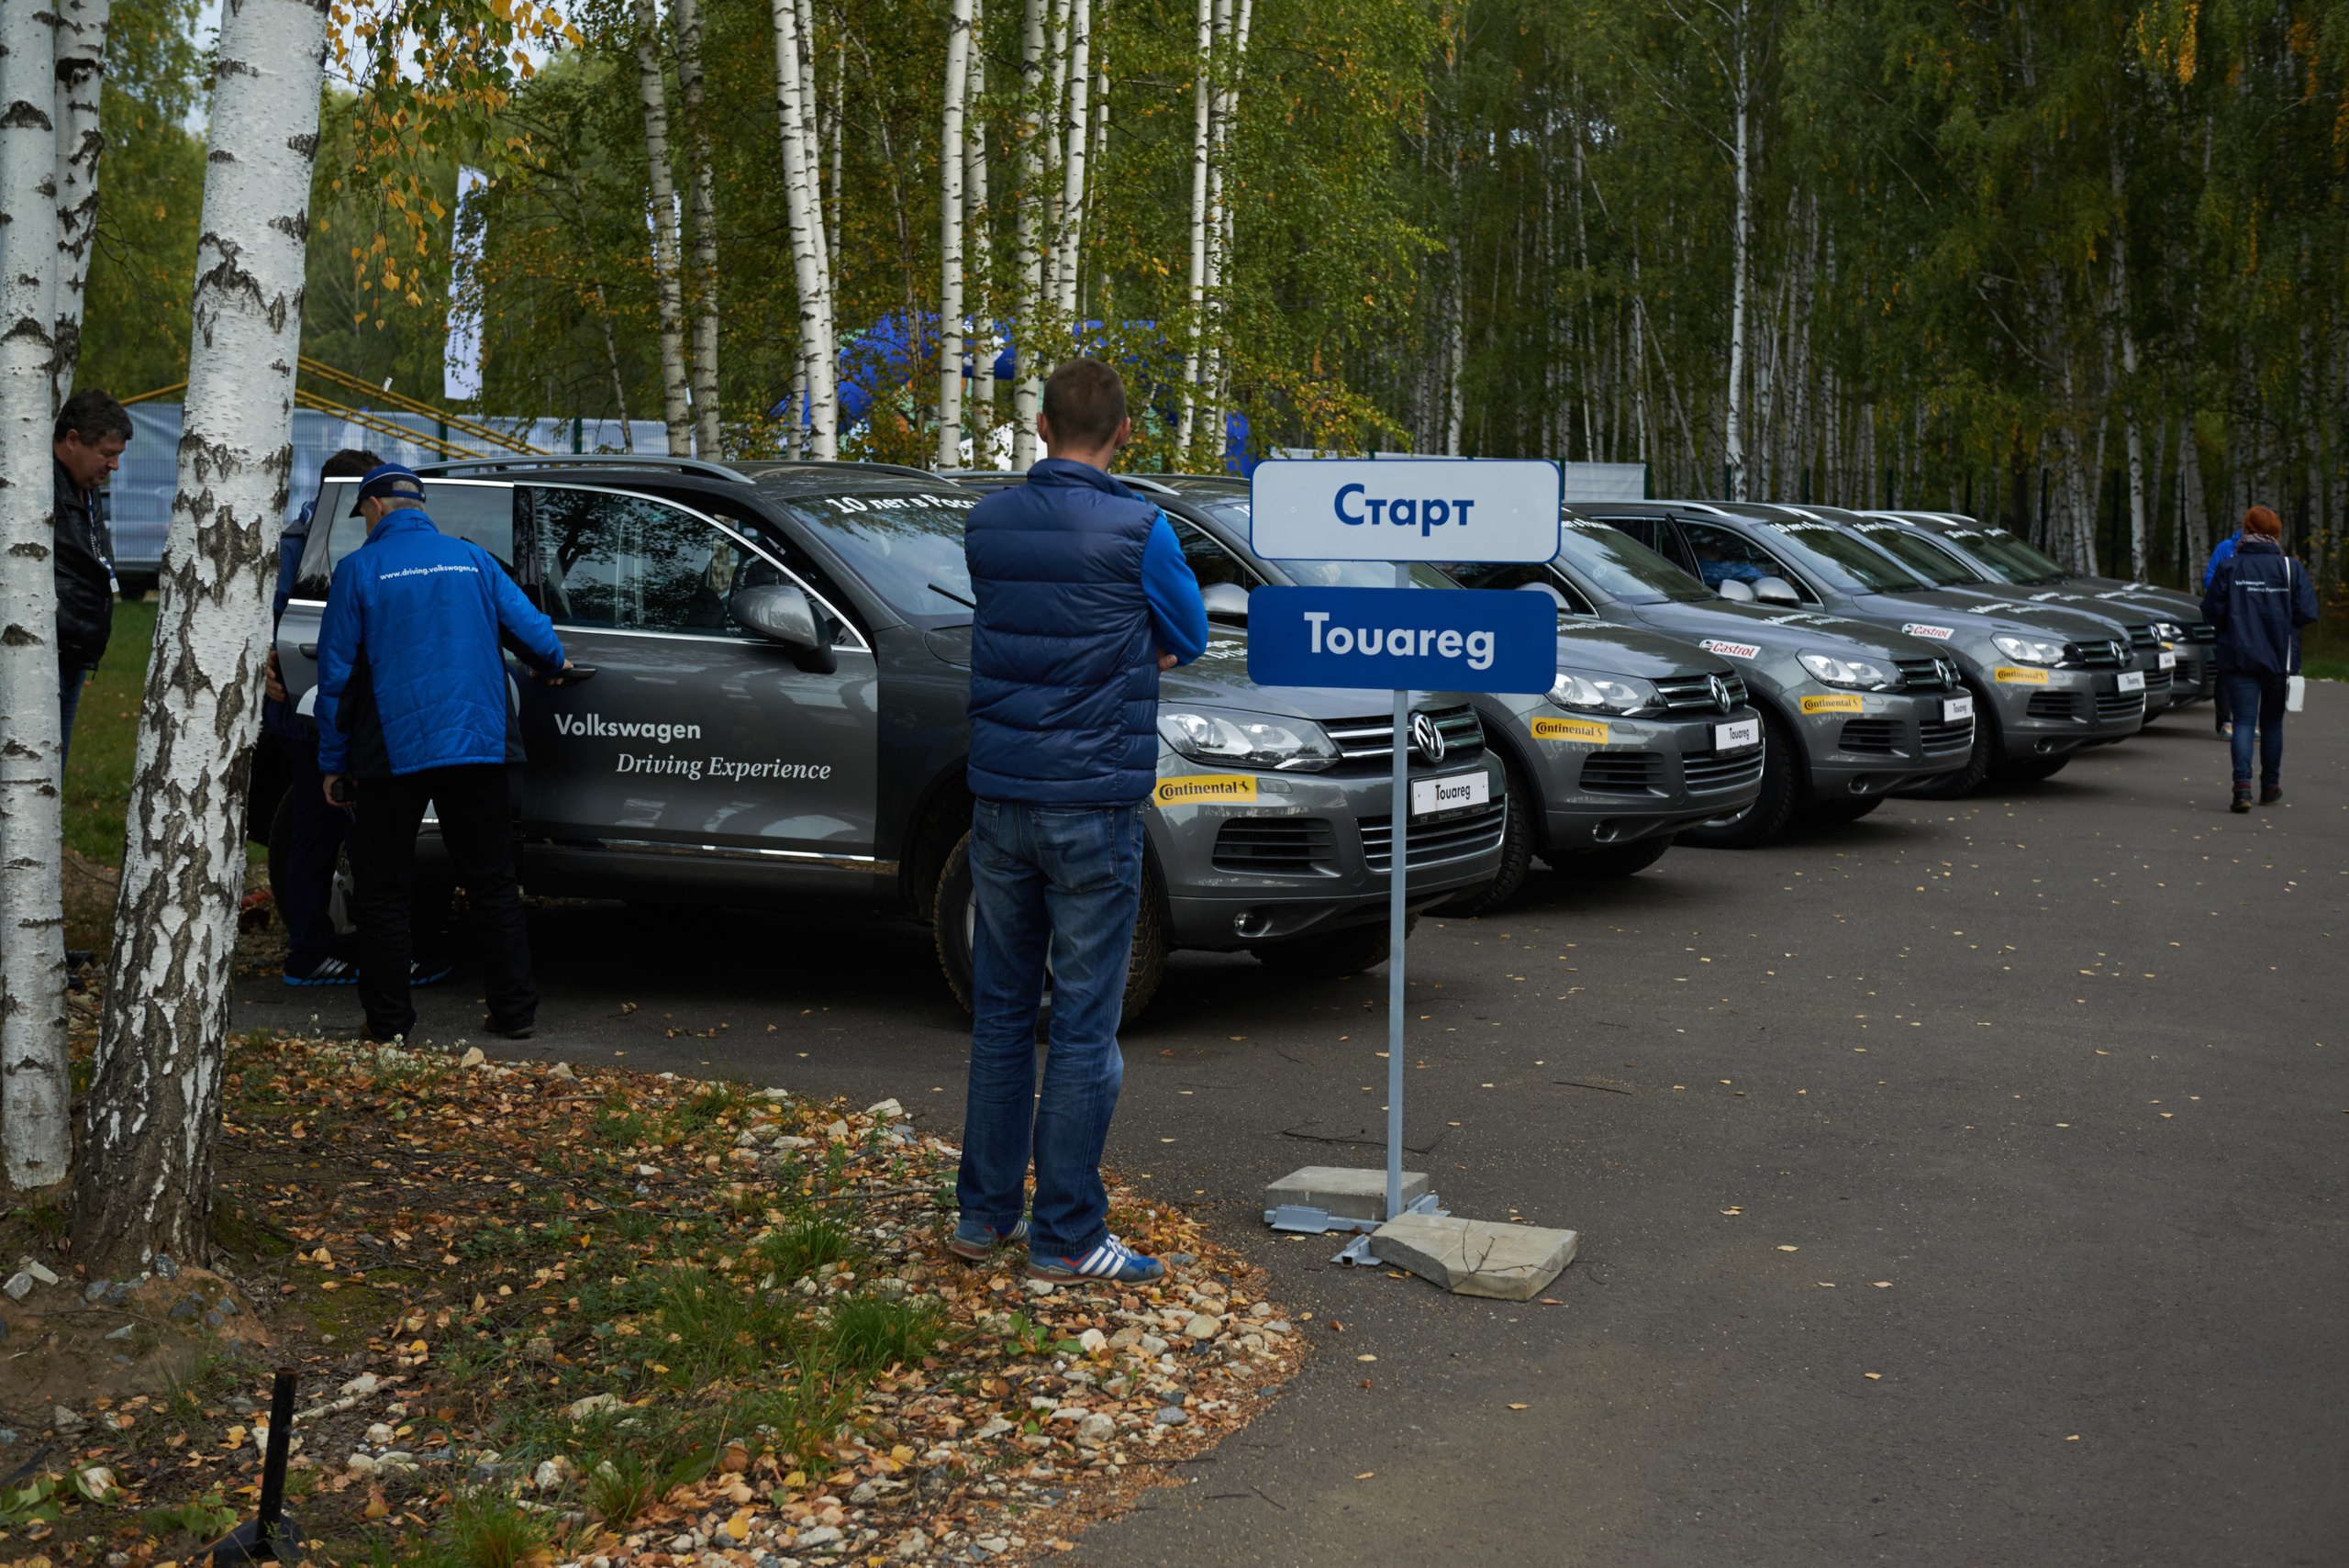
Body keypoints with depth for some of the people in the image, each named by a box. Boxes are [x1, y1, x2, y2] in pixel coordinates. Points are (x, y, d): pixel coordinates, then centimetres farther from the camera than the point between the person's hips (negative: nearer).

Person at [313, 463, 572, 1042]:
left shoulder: (359, 569, -1)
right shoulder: (472, 558, 8)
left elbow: (335, 673, -2)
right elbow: (530, 626, 10)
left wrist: (333, 763, 4)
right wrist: (555, 664, 33)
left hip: (392, 752, -3)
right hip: (478, 749, 3)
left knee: (382, 891, 7)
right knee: (493, 884, 10)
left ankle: (389, 1020, 8)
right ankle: (515, 1010, 11)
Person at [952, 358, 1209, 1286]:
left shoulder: (987, 525, 5)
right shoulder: (1138, 531, -10)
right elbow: (1189, 640, 5)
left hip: (999, 804, 5)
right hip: (1093, 808, -5)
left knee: (1000, 1015, 14)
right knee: (1084, 1028, 1)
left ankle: (984, 1213, 21)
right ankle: (1065, 1237, 6)